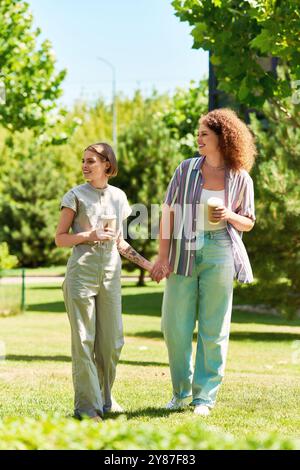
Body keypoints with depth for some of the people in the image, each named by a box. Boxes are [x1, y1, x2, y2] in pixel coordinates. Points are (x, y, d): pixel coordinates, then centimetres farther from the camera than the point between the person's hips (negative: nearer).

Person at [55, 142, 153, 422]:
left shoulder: (119, 197, 12)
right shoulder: (76, 195, 1)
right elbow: (60, 238, 1)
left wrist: (148, 265, 11)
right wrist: (90, 236, -15)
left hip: (110, 273, 4)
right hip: (82, 270, -4)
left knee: (112, 341, 4)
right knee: (84, 340, -5)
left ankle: (104, 398, 19)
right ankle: (87, 406, -2)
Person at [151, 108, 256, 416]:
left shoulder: (240, 178, 1)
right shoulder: (186, 169, 3)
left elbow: (248, 223, 10)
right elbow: (168, 213, 2)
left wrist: (230, 215, -13)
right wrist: (163, 257, -5)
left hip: (219, 254, -1)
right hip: (184, 252, 1)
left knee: (213, 330, 2)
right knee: (175, 327, 3)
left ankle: (205, 396, 11)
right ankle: (182, 392, 21)